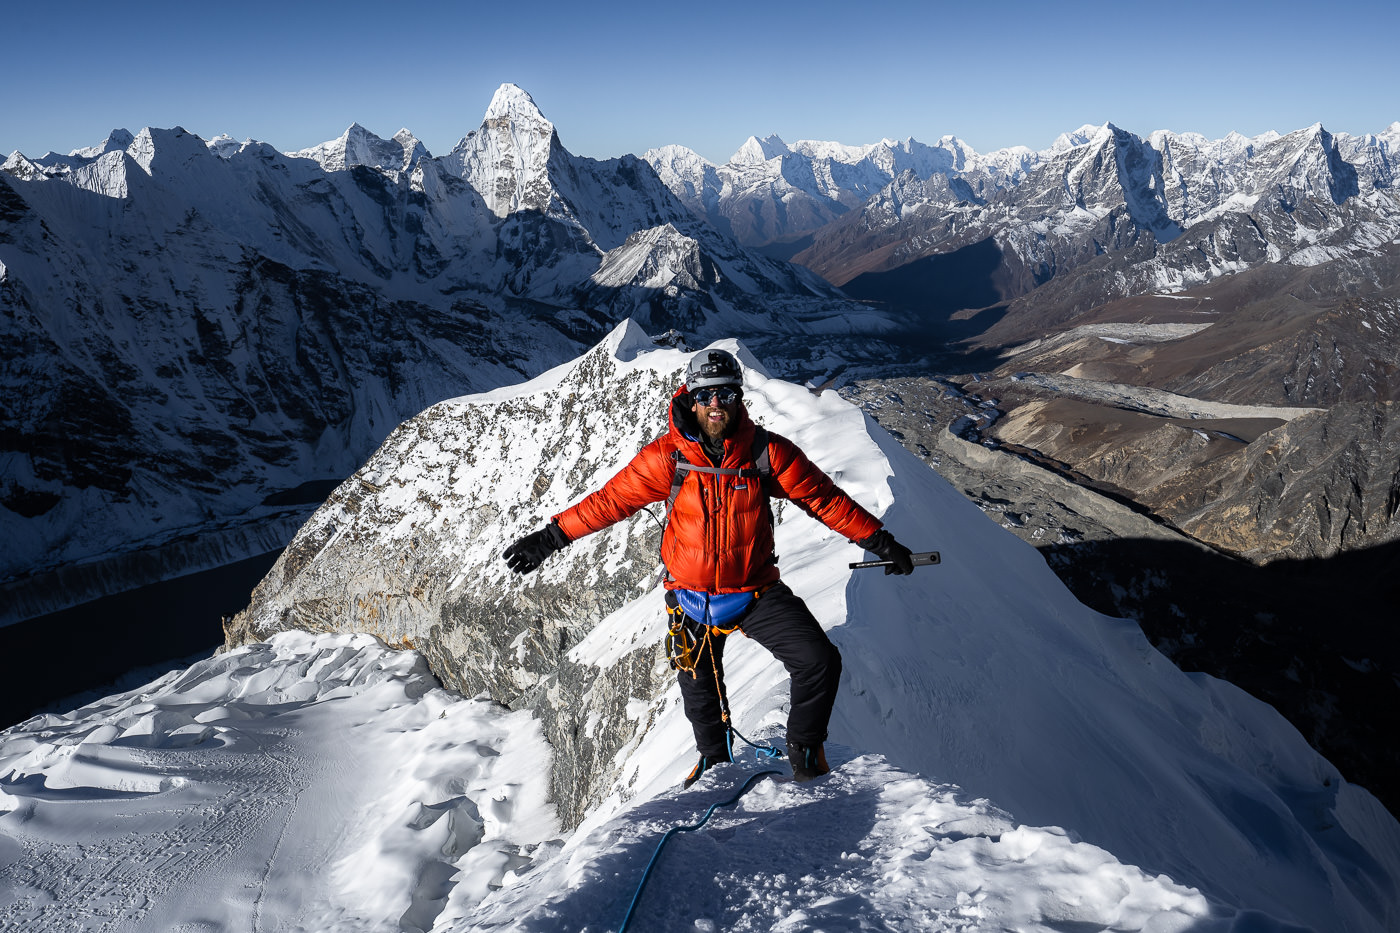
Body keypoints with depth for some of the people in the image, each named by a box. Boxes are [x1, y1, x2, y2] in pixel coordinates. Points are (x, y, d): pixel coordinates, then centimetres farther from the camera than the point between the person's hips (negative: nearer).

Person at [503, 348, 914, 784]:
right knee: (700, 689, 19)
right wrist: (550, 538, -5)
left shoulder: (768, 452, -12)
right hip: (692, 596, 1)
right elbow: (609, 501, -4)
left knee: (820, 661, -15)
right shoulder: (666, 457, -13)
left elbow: (826, 499, -4)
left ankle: (804, 747, 14)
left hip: (757, 592, 0)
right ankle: (715, 759, 51)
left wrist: (881, 542, -2)